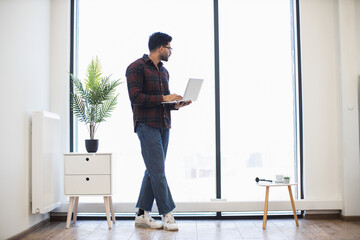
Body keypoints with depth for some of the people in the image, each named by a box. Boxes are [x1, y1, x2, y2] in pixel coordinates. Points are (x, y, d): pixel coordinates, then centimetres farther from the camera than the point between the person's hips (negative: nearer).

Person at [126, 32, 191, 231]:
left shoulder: (164, 71, 20)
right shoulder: (137, 67, -5)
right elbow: (135, 97, -15)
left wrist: (176, 104, 3)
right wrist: (163, 98, -15)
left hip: (163, 125, 8)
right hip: (147, 125, -8)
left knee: (153, 170, 8)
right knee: (157, 171, -7)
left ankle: (142, 215, 17)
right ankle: (167, 215, 2)